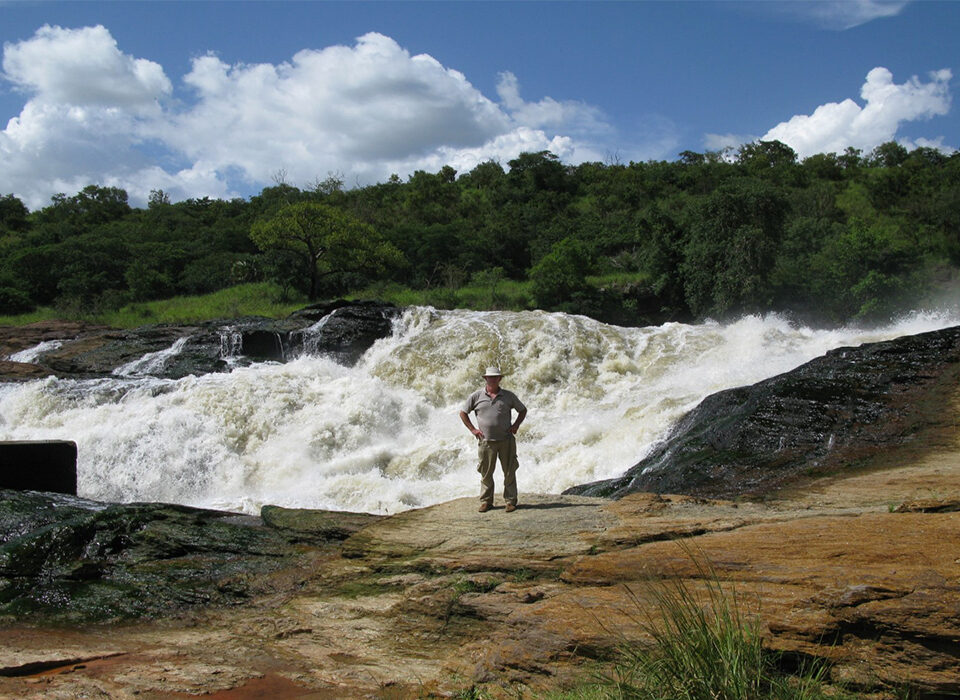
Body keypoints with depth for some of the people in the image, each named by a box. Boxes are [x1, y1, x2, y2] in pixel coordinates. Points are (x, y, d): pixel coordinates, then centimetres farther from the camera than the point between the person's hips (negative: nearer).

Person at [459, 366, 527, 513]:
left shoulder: (509, 396, 5)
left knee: (509, 472, 1)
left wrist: (515, 425, 4)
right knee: (486, 473, 4)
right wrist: (473, 430, 3)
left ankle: (511, 501, 9)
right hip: (486, 441, 0)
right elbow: (463, 413, 10)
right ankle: (486, 501, 15)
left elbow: (522, 410, 17)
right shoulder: (476, 396, 3)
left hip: (506, 440, 0)